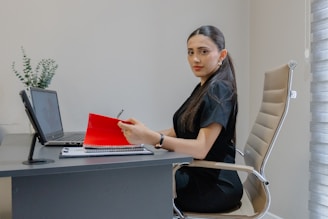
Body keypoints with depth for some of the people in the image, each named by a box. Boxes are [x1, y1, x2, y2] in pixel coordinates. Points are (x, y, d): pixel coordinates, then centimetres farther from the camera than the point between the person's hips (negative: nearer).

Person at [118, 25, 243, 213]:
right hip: (198, 176, 8)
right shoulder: (202, 89, 11)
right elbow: (177, 132, 9)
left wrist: (151, 138, -38)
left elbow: (201, 148, -26)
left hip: (215, 186, -7)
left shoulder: (218, 90, -16)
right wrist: (142, 133, -6)